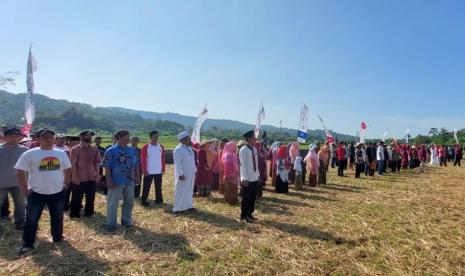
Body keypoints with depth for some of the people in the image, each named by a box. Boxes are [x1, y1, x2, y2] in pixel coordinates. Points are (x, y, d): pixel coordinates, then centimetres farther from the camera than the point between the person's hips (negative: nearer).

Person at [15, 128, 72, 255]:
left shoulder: (61, 153, 2)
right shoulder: (30, 154, -10)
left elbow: (67, 170, 13)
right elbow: (20, 173, -7)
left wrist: (65, 184, 8)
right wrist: (26, 191, -8)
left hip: (58, 192, 3)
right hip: (36, 193, -3)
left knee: (57, 217, 17)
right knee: (31, 219, 7)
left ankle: (57, 238, 36)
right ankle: (27, 244, 23)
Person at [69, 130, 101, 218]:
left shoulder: (95, 149, 6)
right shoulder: (75, 149, -6)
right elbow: (73, 164, -8)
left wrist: (97, 175, 4)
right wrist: (74, 177, -12)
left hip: (92, 178, 4)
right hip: (79, 179, -4)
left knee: (91, 198, 11)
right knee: (76, 198, 8)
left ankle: (88, 213, 25)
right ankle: (74, 214, 24)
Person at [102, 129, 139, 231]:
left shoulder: (132, 150, 8)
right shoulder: (111, 151, -8)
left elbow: (136, 164, 14)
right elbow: (107, 167, -10)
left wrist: (137, 175, 7)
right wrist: (109, 180, -14)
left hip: (130, 181, 5)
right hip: (116, 181, -5)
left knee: (129, 202, 13)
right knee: (113, 203, 3)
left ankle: (126, 221, 29)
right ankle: (111, 224, 16)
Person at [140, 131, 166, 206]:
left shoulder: (161, 147, 5)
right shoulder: (145, 147, -6)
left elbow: (163, 159, 8)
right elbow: (143, 160, -7)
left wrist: (163, 169, 4)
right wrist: (144, 170, -11)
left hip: (159, 172, 3)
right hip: (149, 172, -3)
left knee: (158, 187, 12)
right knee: (146, 187, 5)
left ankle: (159, 200, 23)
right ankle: (143, 201, 16)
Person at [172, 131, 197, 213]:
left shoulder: (189, 148, 11)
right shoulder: (178, 149, -16)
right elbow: (177, 163, -19)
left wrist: (195, 170, 14)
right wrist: (180, 174, -23)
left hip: (190, 174, 8)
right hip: (183, 175, -8)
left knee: (189, 190, 14)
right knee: (181, 191, -1)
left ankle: (188, 206, 25)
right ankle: (178, 208, 9)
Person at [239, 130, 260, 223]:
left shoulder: (254, 149, 9)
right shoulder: (243, 150, -14)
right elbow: (243, 165, -17)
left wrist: (258, 175, 12)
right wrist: (245, 178, -20)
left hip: (255, 178, 7)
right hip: (247, 179, -7)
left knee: (253, 197, 14)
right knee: (246, 198, 3)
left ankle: (249, 214, 28)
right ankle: (244, 216, 17)